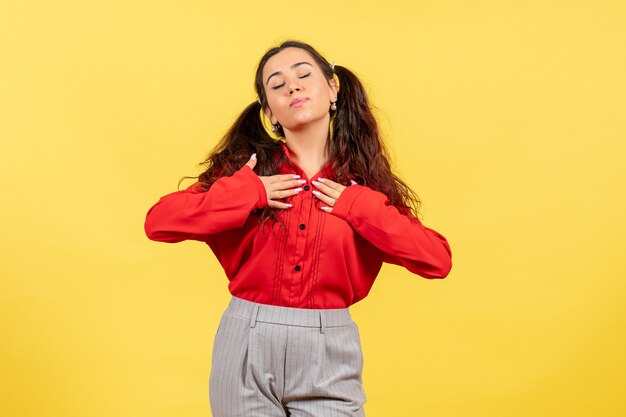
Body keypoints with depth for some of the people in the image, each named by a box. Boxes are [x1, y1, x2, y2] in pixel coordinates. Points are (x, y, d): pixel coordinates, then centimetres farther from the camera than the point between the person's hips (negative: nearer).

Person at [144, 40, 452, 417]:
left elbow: (438, 259, -4)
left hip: (330, 356, 0)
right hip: (247, 346, 0)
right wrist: (244, 192, -12)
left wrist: (361, 207, -9)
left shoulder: (363, 184, 3)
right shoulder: (248, 167, 2)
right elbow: (159, 222, -7)